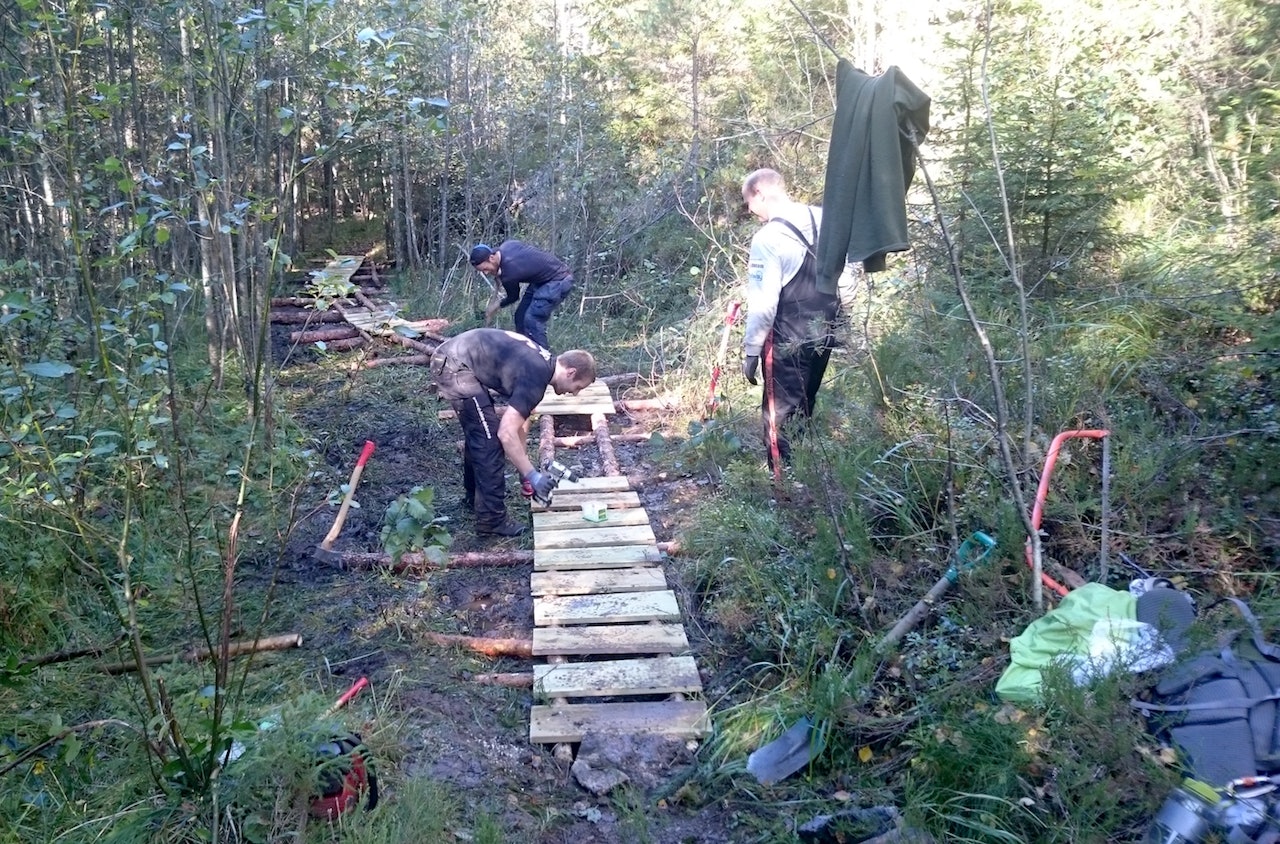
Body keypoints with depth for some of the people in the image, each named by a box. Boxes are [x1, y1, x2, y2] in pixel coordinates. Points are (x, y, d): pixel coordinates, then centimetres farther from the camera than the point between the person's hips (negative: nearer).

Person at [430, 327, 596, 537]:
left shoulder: (542, 361, 11)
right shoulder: (535, 379, -18)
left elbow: (516, 421, 20)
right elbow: (506, 434, -24)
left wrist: (524, 467, 21)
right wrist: (532, 476, -17)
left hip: (450, 353, 10)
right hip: (454, 366, -10)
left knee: (477, 432, 22)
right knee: (489, 439, -8)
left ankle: (475, 496, 39)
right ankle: (491, 520, -1)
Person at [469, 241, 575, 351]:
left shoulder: (509, 273, -28)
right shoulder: (506, 245, -7)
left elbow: (513, 296, -7)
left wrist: (497, 306, 13)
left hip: (559, 281, -10)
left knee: (532, 320, -18)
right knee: (521, 315, 7)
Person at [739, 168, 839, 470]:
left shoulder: (768, 238, -17)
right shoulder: (824, 219, 2)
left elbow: (763, 305, -19)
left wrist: (751, 350, -11)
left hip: (788, 341, -7)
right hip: (824, 333, 7)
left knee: (779, 418, 4)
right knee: (803, 411, 21)